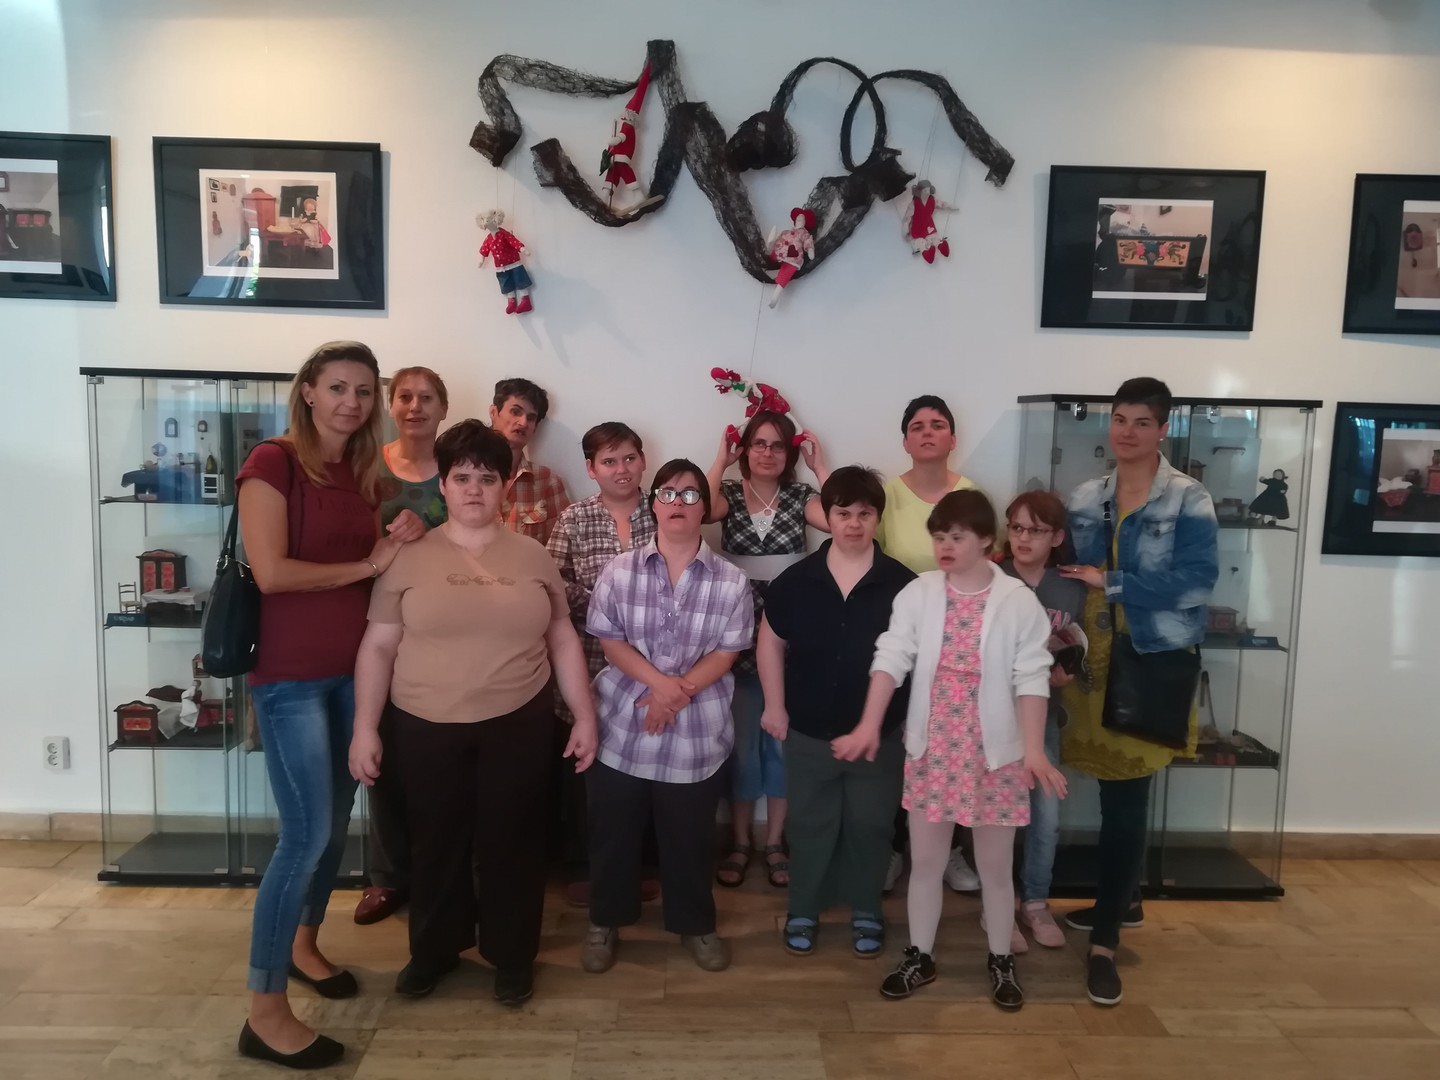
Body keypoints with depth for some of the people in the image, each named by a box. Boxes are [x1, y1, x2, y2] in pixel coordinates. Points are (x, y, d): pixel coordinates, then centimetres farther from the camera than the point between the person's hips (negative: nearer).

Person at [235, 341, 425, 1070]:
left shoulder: (364, 472, 10)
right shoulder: (272, 462, -11)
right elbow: (271, 572, -19)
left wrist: (398, 545, -1)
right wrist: (365, 566, -12)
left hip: (352, 671, 7)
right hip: (290, 677, -7)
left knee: (337, 821, 17)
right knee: (306, 835, -6)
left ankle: (303, 944, 39)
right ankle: (264, 1012, 8)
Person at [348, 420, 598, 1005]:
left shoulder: (533, 557, 2)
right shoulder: (408, 557, -2)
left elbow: (563, 639, 7)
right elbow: (377, 647, 0)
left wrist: (584, 714, 4)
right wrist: (365, 727, -4)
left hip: (518, 725, 1)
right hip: (426, 727, 0)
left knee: (511, 842, 10)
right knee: (435, 843, 14)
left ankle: (512, 956, 29)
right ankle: (433, 950, 35)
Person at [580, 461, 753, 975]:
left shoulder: (730, 581, -4)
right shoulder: (619, 570, -3)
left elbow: (725, 653, -6)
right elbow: (610, 640, -5)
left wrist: (679, 692, -18)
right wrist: (659, 681, -19)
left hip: (695, 730, 0)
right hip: (622, 723, 1)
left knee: (690, 835, 12)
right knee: (612, 830, 12)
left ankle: (696, 924, 33)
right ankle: (605, 921, 33)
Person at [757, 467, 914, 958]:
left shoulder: (902, 584, -9)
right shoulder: (796, 580, -6)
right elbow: (771, 642, 4)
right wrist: (775, 705, 1)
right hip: (809, 732, 1)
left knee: (870, 826, 14)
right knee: (810, 825, 15)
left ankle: (865, 911, 35)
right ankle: (803, 910, 33)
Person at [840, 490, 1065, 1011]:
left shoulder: (1018, 601, -8)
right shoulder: (918, 593, -4)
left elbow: (1030, 678, -10)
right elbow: (891, 659, -9)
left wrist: (1034, 749, -20)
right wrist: (869, 725, -19)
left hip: (994, 751, -2)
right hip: (931, 749, 2)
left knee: (995, 866, 12)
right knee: (925, 860, 13)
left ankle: (1000, 961, 32)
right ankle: (920, 956, 30)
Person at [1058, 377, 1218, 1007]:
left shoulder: (1188, 499, -5)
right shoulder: (1084, 499, 9)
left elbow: (1196, 580, -15)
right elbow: (1067, 575, 11)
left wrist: (1111, 582, -16)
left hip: (1156, 660, -4)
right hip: (1094, 657, 5)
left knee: (1126, 797, -3)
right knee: (1114, 789, 14)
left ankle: (1105, 940, 6)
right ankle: (1124, 901, 34)